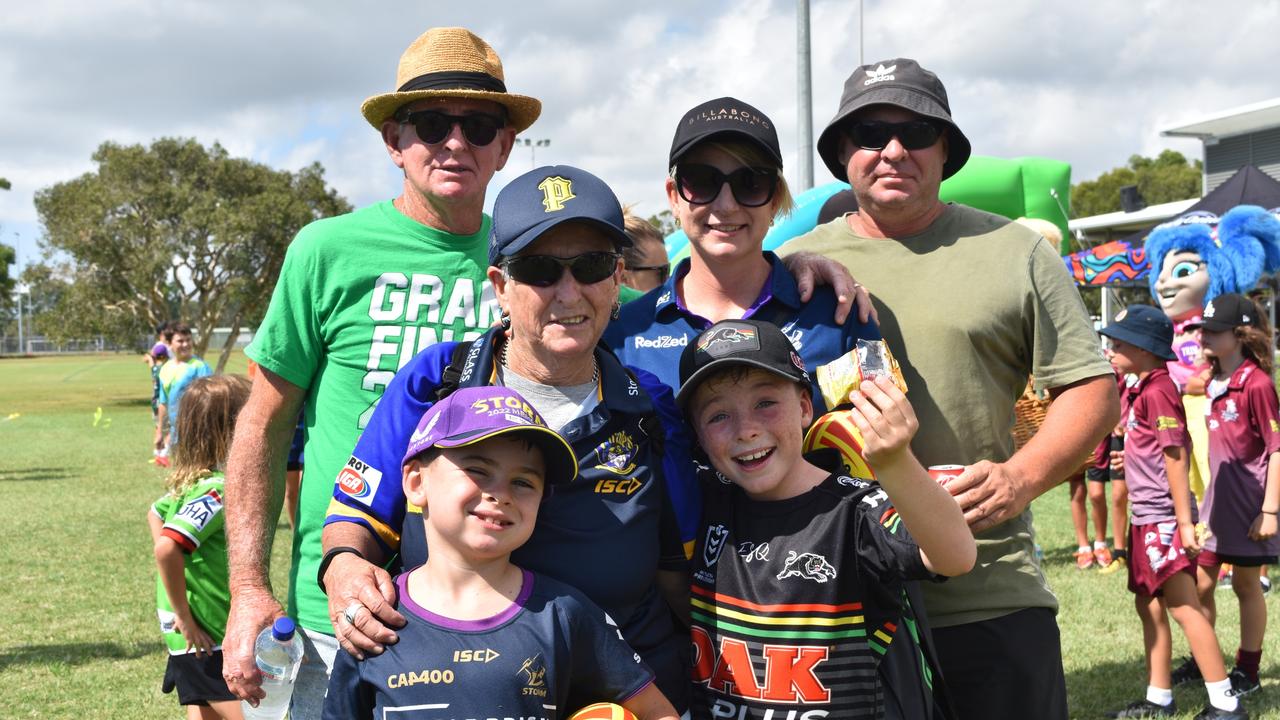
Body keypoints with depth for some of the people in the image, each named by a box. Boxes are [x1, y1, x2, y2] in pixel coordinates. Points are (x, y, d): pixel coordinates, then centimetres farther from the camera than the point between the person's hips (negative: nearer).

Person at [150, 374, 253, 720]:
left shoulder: (188, 481, 7)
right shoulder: (217, 490, -21)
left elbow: (155, 514, 27)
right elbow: (167, 548, -33)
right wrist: (184, 616, -22)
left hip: (198, 641, 9)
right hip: (207, 641, -9)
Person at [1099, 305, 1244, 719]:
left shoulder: (1157, 390, -15)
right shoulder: (1141, 390, 12)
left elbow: (1176, 457, -19)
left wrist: (1185, 521, -21)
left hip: (1163, 518, -10)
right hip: (1145, 517, 10)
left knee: (1183, 607, -9)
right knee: (1149, 606, 15)